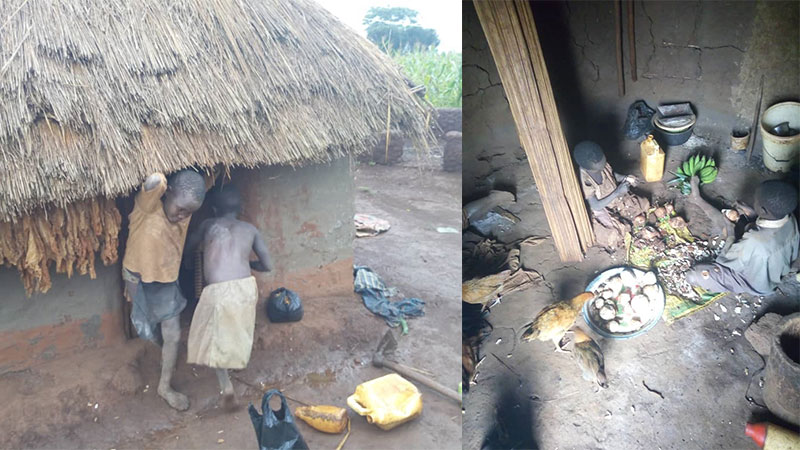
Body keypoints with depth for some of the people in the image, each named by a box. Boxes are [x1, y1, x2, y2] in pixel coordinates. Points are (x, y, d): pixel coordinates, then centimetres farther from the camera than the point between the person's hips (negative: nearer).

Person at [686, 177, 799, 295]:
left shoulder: (754, 242, -45)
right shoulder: (790, 219, -22)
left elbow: (727, 260, -27)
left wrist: (730, 237, -8)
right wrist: (755, 215, -4)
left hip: (755, 285, -7)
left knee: (692, 276, -14)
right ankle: (698, 199, 32)